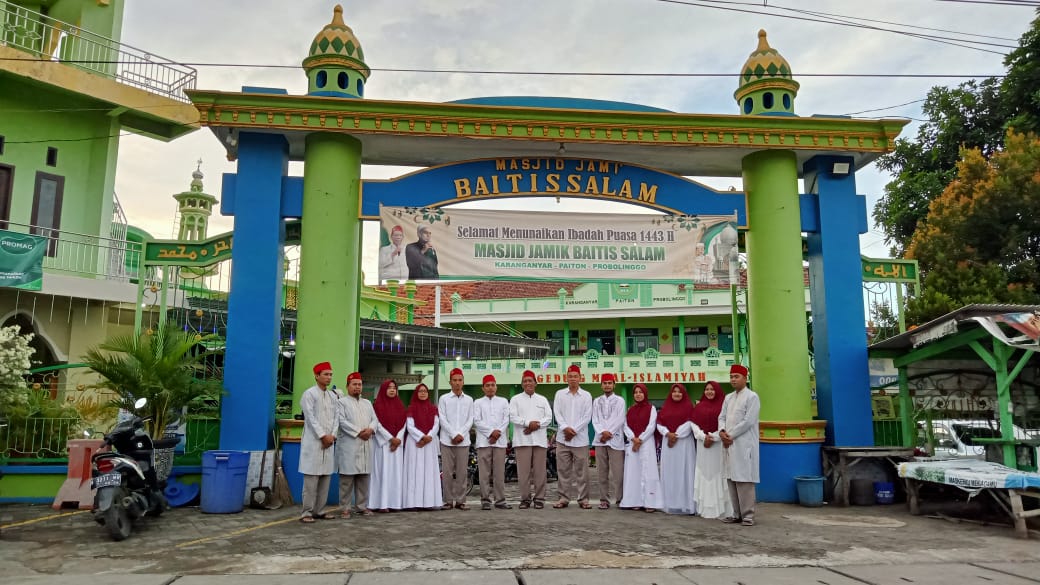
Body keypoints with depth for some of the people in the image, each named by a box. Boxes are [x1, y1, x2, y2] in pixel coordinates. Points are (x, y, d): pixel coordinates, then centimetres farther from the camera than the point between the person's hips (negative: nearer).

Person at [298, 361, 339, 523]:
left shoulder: (333, 395, 13)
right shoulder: (309, 394, -5)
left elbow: (336, 417, 10)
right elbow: (311, 418, -11)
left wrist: (332, 435, -3)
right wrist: (323, 436, -13)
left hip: (329, 441, 6)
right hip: (313, 441, -6)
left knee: (326, 477, 6)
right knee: (311, 478, -6)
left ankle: (319, 510, 12)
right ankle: (307, 512, -1)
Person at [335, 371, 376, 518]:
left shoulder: (367, 403, 22)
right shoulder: (342, 402, 3)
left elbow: (374, 419, 14)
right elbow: (342, 421, -9)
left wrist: (370, 429, -8)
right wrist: (358, 432, -14)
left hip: (365, 445, 6)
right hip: (348, 446, -5)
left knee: (364, 477, 7)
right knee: (347, 478, -4)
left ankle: (362, 506, 14)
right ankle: (344, 508, 1)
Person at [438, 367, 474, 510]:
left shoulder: (469, 400, 12)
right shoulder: (444, 399, 5)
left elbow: (470, 420, 6)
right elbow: (443, 420, -1)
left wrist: (461, 434, -7)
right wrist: (454, 435, -9)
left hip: (463, 441, 2)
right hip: (447, 440, -1)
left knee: (462, 472, 1)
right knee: (447, 472, -1)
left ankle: (460, 500, 7)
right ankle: (448, 501, 6)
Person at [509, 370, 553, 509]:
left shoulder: (542, 400, 16)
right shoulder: (516, 399, 10)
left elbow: (549, 417, 7)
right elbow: (513, 417, -2)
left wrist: (537, 425, -10)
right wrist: (528, 423, -15)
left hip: (539, 439, 2)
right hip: (522, 440, -1)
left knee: (539, 470, 0)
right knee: (523, 470, -2)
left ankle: (539, 498, 7)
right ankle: (525, 498, 6)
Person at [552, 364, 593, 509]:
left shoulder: (586, 395, 6)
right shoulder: (560, 394, 9)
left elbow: (587, 416, -1)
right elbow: (557, 413, 1)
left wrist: (574, 430, -10)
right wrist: (565, 428, -13)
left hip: (580, 439, -1)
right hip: (562, 438, 1)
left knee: (581, 470, 1)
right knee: (563, 470, 4)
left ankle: (583, 499, 8)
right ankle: (564, 498, 12)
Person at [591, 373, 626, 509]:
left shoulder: (619, 400, 6)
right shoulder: (597, 401, 14)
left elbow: (619, 420, -2)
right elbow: (595, 420, 6)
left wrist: (608, 433, -9)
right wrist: (602, 432, -10)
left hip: (616, 440, -3)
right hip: (600, 440, 3)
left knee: (617, 471, -6)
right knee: (602, 472, 3)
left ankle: (620, 499, 2)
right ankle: (604, 499, 7)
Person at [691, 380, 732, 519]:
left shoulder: (723, 406, 1)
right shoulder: (699, 407, 12)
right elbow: (694, 424, 5)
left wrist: (713, 437, -14)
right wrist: (703, 436, -11)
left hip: (718, 444, -3)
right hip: (702, 444, 3)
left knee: (718, 474, -3)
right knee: (704, 473, 3)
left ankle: (720, 509, 2)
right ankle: (705, 508, 7)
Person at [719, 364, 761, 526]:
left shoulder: (752, 396, -4)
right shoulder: (728, 397, 17)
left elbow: (748, 421, -12)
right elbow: (722, 417, 14)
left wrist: (730, 435, -11)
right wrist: (722, 431, -7)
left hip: (744, 444, -7)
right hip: (729, 443, 7)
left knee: (744, 480, -7)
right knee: (731, 479, 6)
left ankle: (748, 515, 0)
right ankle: (737, 514, 13)